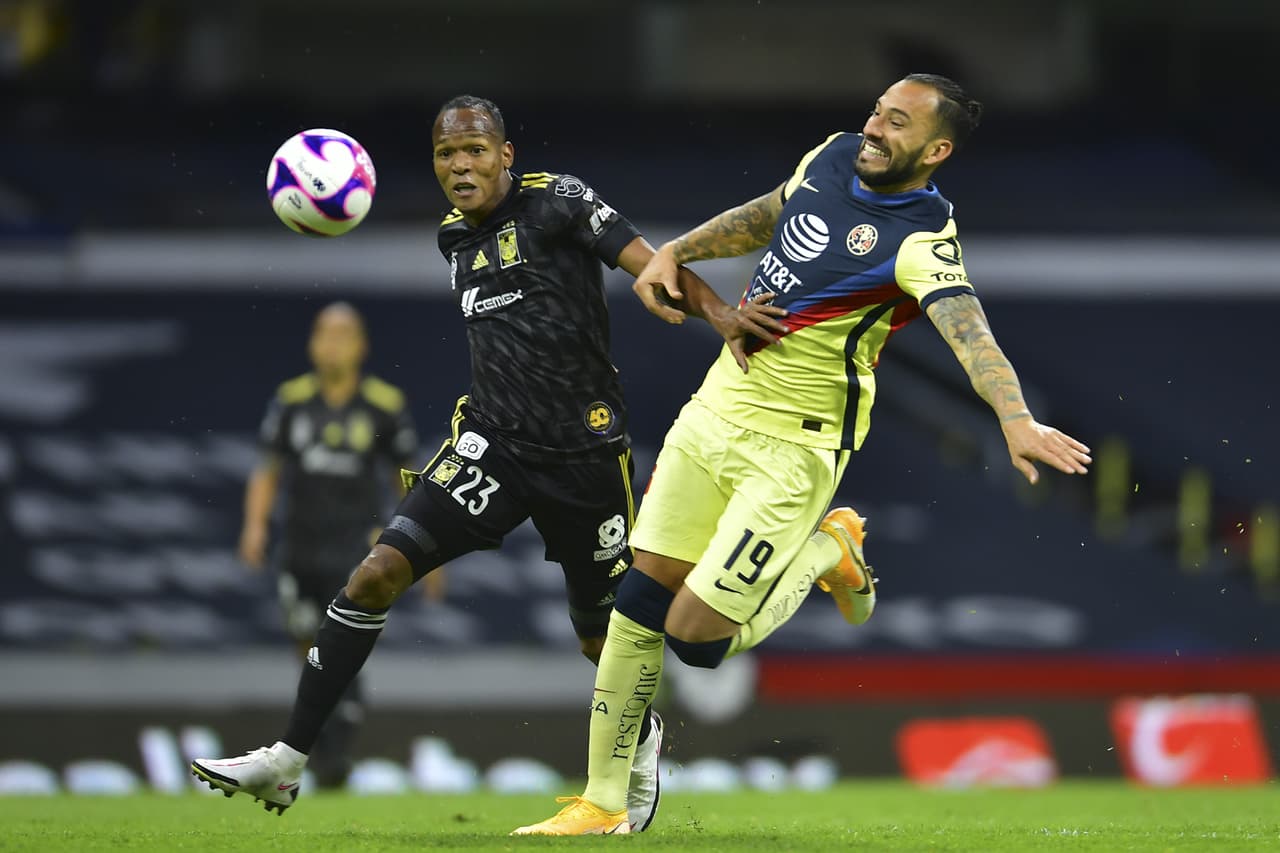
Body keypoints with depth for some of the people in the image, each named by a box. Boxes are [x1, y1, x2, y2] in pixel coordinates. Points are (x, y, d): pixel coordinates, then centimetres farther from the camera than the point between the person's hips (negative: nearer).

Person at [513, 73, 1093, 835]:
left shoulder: (920, 242, -21)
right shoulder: (834, 156, 2)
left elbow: (970, 334, -36)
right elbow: (765, 216, 23)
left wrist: (1017, 420, -53)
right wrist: (675, 253, 13)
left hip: (792, 449, -7)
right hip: (715, 408, 7)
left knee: (695, 637, -9)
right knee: (640, 602, 5)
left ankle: (828, 551, 18)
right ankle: (602, 805, 17)